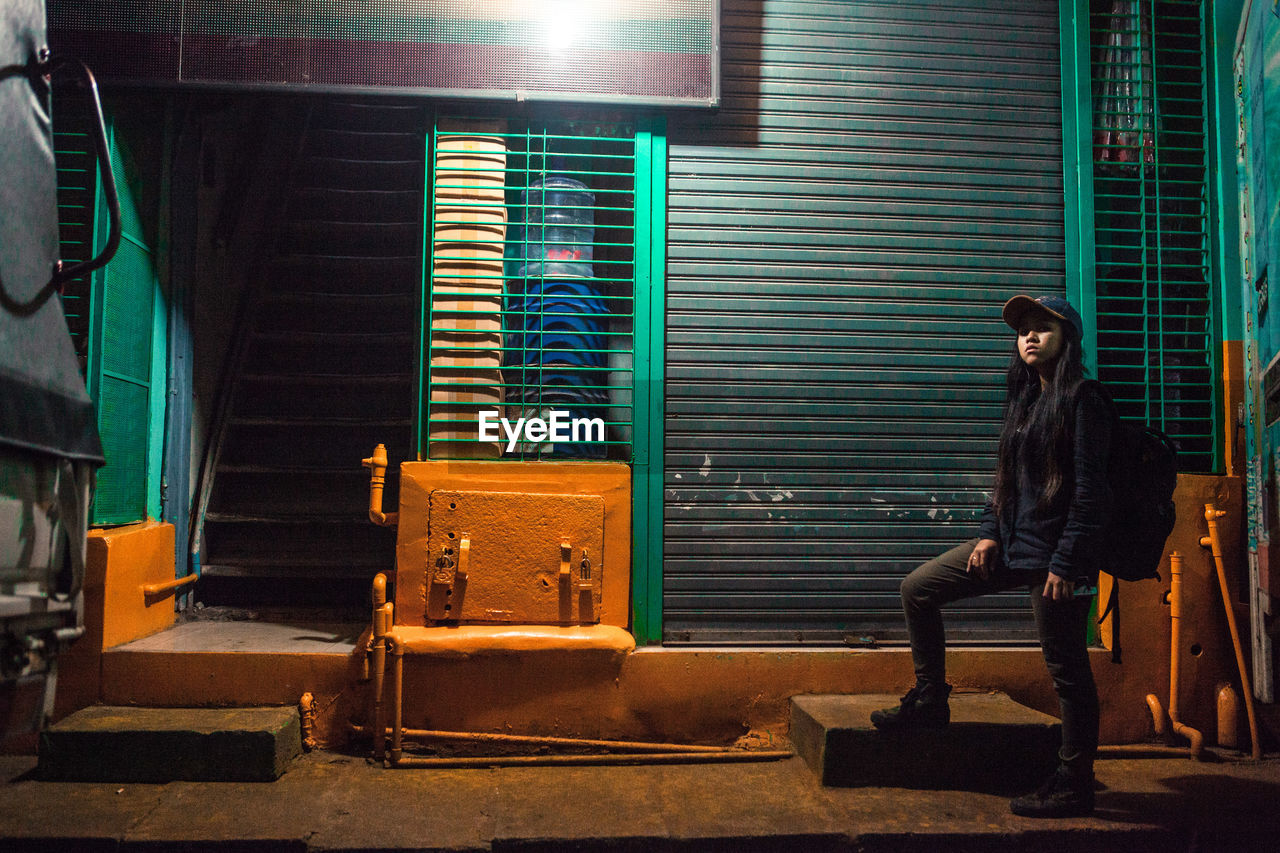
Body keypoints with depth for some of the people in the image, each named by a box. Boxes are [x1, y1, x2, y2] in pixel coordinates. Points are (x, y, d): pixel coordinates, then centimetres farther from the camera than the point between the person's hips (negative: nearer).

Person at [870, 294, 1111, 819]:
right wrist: (989, 533, 7)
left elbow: (1090, 491, -16)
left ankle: (1074, 786, 12)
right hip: (1011, 543, 9)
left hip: (1054, 552, -9)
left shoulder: (1084, 400, -10)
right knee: (918, 588, 9)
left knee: (1066, 668, -1)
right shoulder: (1023, 400, 15)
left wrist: (1066, 564, -18)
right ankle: (929, 702, 21)